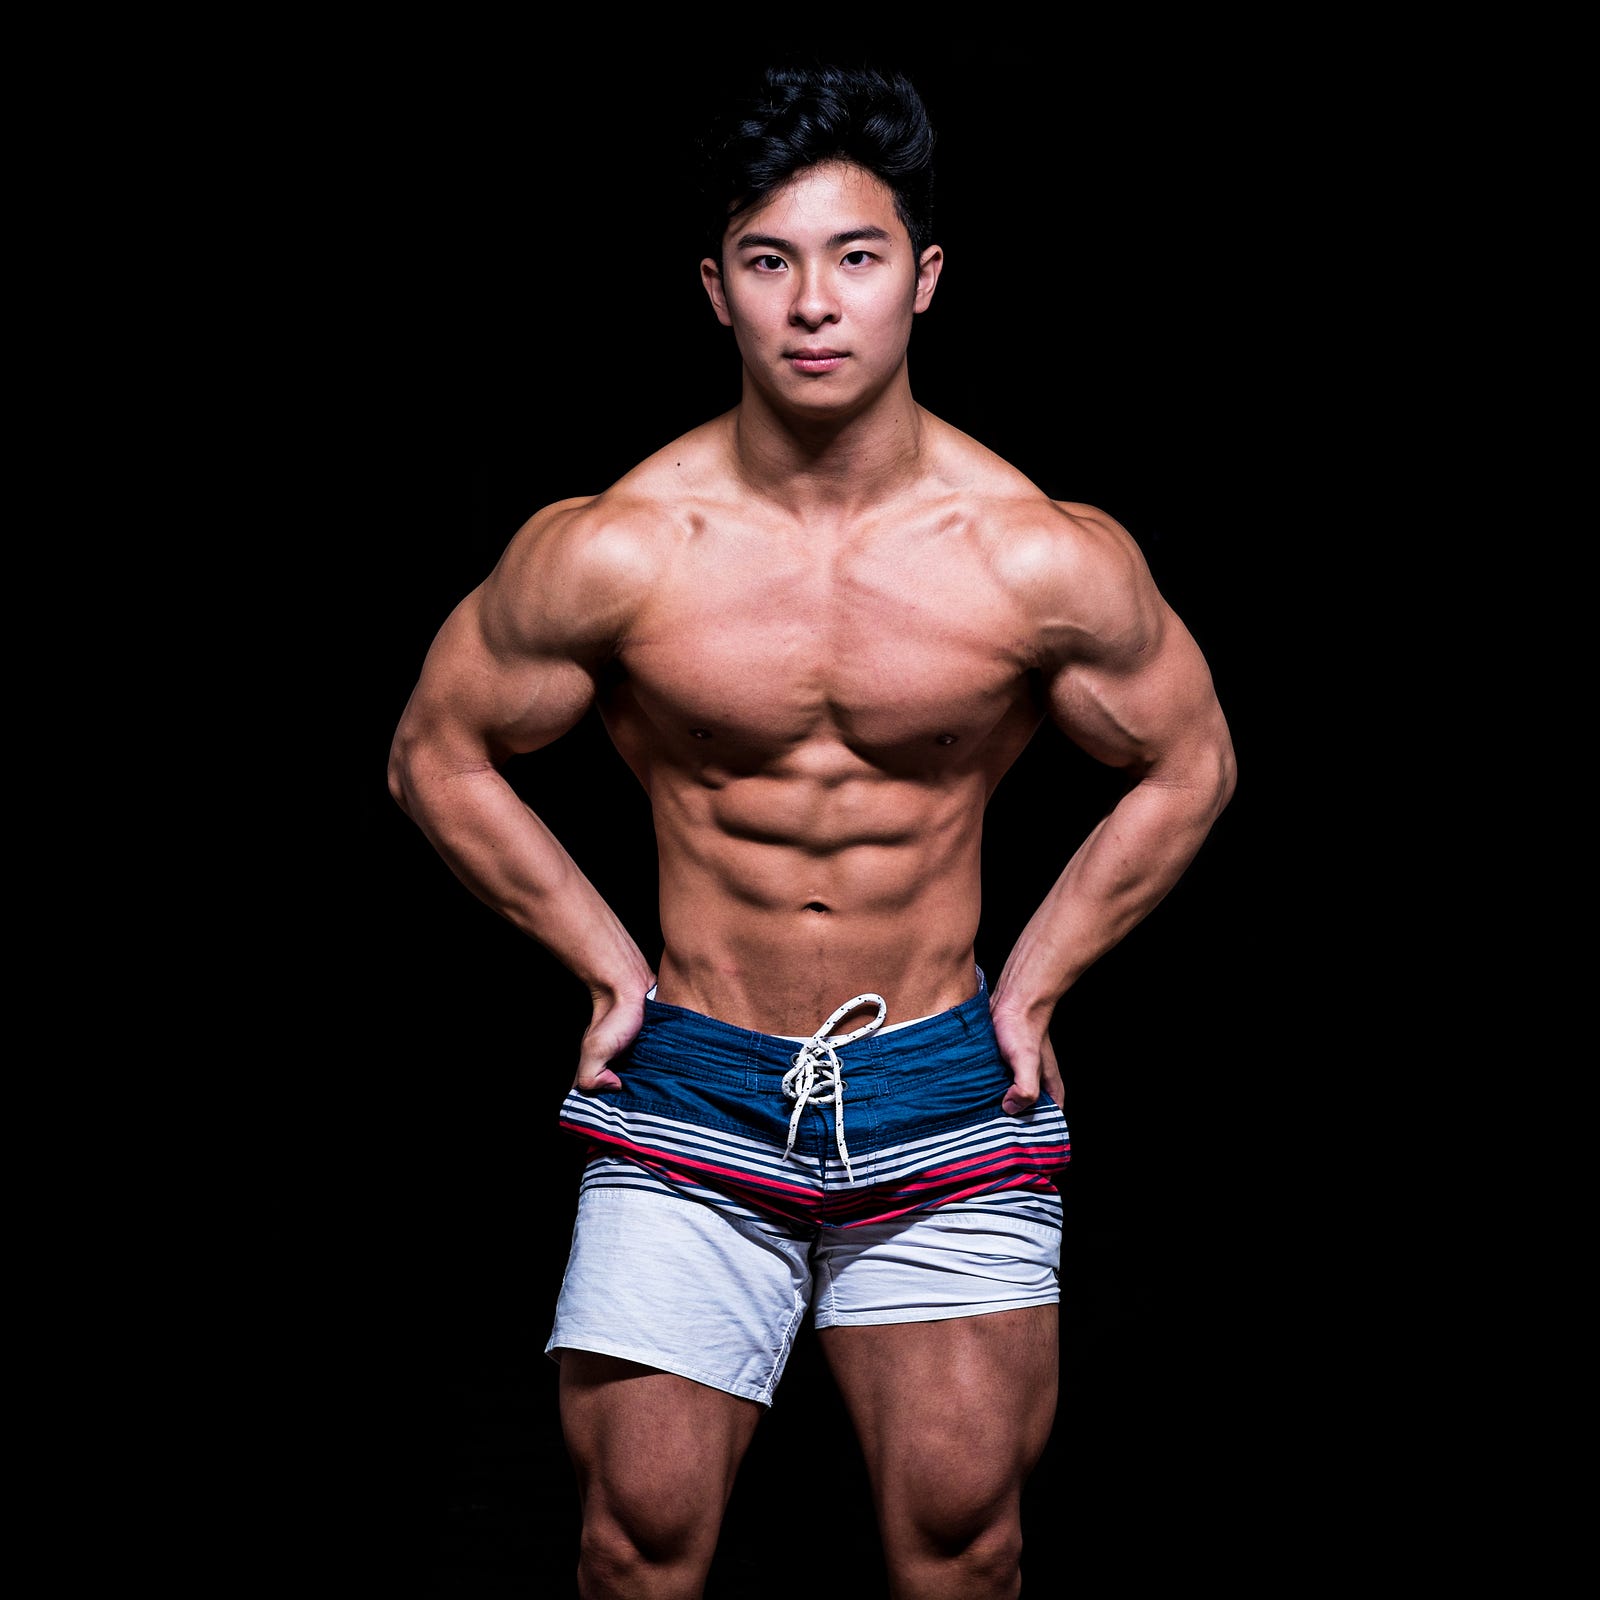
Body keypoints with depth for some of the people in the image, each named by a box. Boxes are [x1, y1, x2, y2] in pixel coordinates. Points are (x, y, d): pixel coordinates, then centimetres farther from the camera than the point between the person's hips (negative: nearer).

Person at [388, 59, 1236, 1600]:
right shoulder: (609, 550, -11)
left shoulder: (1048, 559, -10)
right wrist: (609, 968, 3)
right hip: (690, 1088, 0)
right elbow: (438, 755, 5)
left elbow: (1187, 764, 7)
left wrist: (1029, 985, 5)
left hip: (944, 1085, 1)